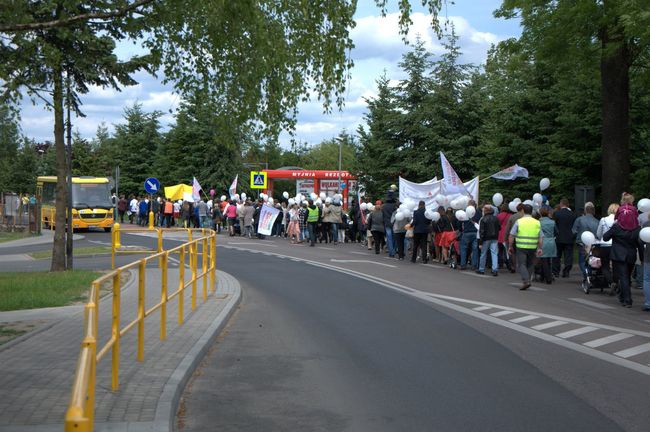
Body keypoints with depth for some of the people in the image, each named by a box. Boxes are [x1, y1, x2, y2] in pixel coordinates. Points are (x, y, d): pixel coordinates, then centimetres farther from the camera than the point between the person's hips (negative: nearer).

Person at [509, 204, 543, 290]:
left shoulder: (519, 222, -3)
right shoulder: (537, 223, 6)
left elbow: (512, 235, -3)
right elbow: (540, 237, 5)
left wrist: (510, 246, 5)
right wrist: (539, 248, 10)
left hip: (521, 247, -3)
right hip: (533, 247, 3)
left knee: (521, 264, -2)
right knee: (530, 265, 16)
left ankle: (526, 281, -16)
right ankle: (527, 280, 19)